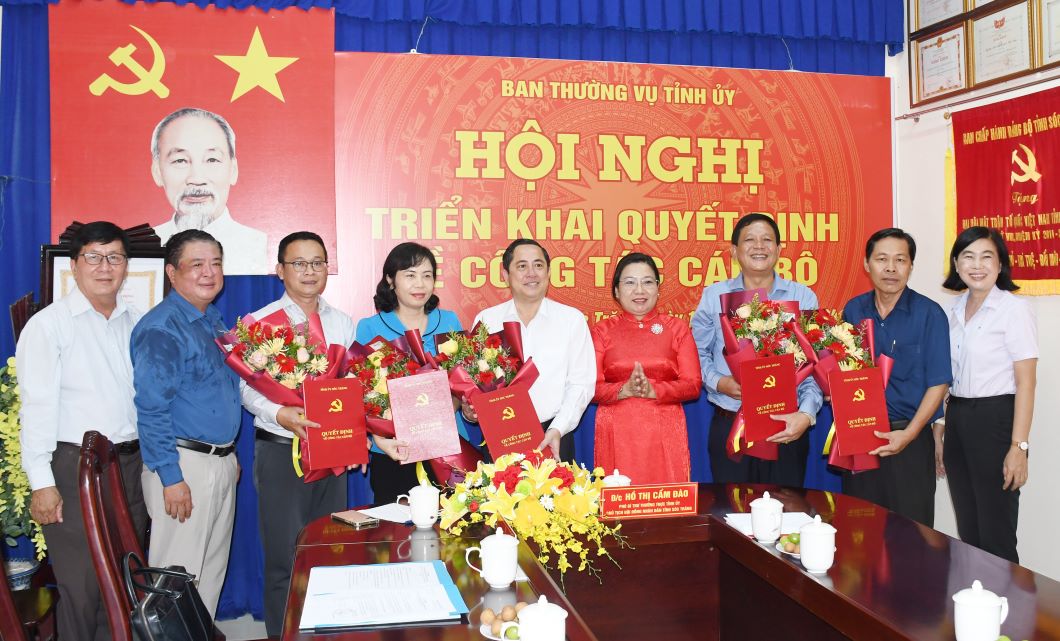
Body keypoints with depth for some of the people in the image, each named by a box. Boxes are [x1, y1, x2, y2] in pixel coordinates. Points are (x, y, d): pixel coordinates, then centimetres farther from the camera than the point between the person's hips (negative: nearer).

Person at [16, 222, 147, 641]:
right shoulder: (49, 324, -4)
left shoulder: (137, 323, 11)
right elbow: (37, 406, -8)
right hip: (74, 466, -5)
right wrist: (41, 482, -12)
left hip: (131, 462, 5)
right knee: (81, 586, 1)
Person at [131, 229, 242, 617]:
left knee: (213, 570, 17)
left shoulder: (214, 322, 13)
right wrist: (171, 478, -21)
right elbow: (151, 408, -19)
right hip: (184, 464, -8)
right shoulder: (161, 327, -14)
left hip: (222, 464, 9)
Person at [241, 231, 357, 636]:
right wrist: (280, 415, -27)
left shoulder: (343, 324, 10)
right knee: (285, 558, 2)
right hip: (281, 451, -4)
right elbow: (248, 388, -9)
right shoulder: (260, 322, -2)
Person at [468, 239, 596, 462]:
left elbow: (581, 383, -1)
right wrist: (468, 409, -13)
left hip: (553, 440, -1)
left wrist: (557, 429, -11)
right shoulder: (485, 320, 7)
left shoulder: (572, 319, 3)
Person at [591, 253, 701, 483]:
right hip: (616, 435, 0)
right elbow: (591, 387, 0)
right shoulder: (602, 331, 7)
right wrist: (625, 390, -17)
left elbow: (693, 385, 1)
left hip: (665, 433, 1)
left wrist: (653, 390, -14)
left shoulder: (677, 328, 9)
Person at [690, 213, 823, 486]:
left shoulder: (804, 297, 5)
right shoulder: (714, 296, 5)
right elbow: (697, 354, 7)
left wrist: (806, 414, -12)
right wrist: (718, 382, -11)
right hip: (729, 426, 0)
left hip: (787, 427, 0)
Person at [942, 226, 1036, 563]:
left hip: (994, 420, -7)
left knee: (995, 535, 2)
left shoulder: (1013, 309, -10)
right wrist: (941, 435, 13)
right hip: (957, 420, 7)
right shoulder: (956, 309, 10)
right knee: (967, 531, 15)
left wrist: (1019, 447, -17)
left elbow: (1026, 383, -12)